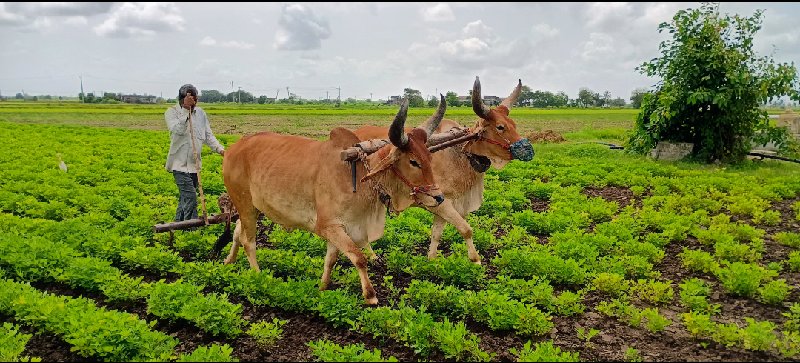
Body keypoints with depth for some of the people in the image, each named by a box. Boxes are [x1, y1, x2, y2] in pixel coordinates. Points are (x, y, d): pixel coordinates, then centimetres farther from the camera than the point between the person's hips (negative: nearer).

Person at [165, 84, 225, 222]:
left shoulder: (200, 113, 6)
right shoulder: (172, 112, -6)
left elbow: (208, 135, 7)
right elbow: (177, 129, -23)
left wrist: (220, 149, -9)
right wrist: (186, 110, -24)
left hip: (194, 163, 5)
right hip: (180, 163, -5)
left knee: (185, 197, 15)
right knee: (190, 196, -13)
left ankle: (178, 223, 29)